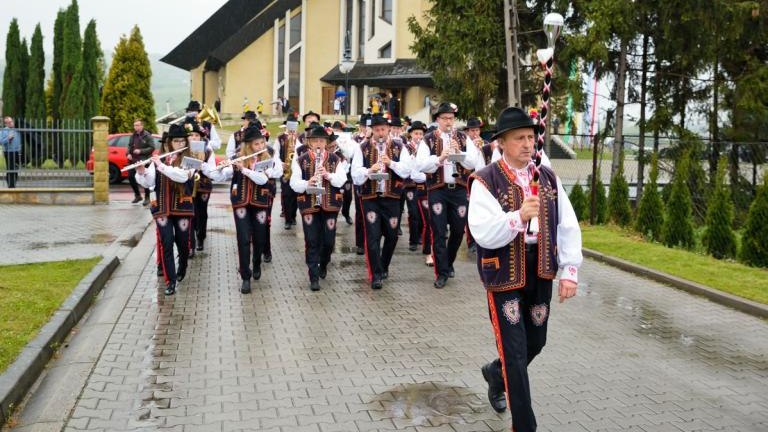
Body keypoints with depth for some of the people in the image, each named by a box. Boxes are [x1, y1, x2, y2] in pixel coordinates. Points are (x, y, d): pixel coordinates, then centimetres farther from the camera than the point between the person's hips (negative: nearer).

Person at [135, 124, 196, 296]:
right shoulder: (159, 158, 5)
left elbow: (182, 176, -23)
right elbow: (147, 183, -1)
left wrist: (161, 165, -25)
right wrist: (141, 171, -20)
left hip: (182, 207, -1)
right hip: (162, 207, 1)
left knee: (183, 242, 8)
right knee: (166, 243, -5)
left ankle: (182, 269, 36)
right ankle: (170, 280, 1)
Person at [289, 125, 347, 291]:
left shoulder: (335, 159, 4)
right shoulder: (300, 160, 1)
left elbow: (341, 180, -5)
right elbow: (294, 184, -6)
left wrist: (328, 175, -23)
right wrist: (308, 183, -26)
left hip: (330, 204, 1)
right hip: (309, 205, -1)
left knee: (329, 240, 6)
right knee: (312, 241, -2)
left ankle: (323, 265, 35)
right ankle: (314, 277, 5)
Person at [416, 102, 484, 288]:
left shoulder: (463, 138, 7)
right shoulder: (428, 139, 0)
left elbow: (473, 163, -2)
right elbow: (421, 165, -10)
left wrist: (460, 152, -18)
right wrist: (439, 158, -24)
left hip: (459, 189, 3)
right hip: (437, 190, -2)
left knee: (458, 229, 11)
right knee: (439, 232, -1)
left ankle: (449, 263, 34)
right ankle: (442, 272, 8)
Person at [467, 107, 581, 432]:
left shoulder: (548, 178, 4)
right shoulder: (485, 182, -12)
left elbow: (568, 227, 4)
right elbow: (484, 234, -22)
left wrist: (569, 271, -3)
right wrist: (519, 216, -36)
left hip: (541, 273, 6)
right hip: (505, 275, -5)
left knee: (535, 342, 19)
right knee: (515, 353, 0)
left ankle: (496, 373, 49)